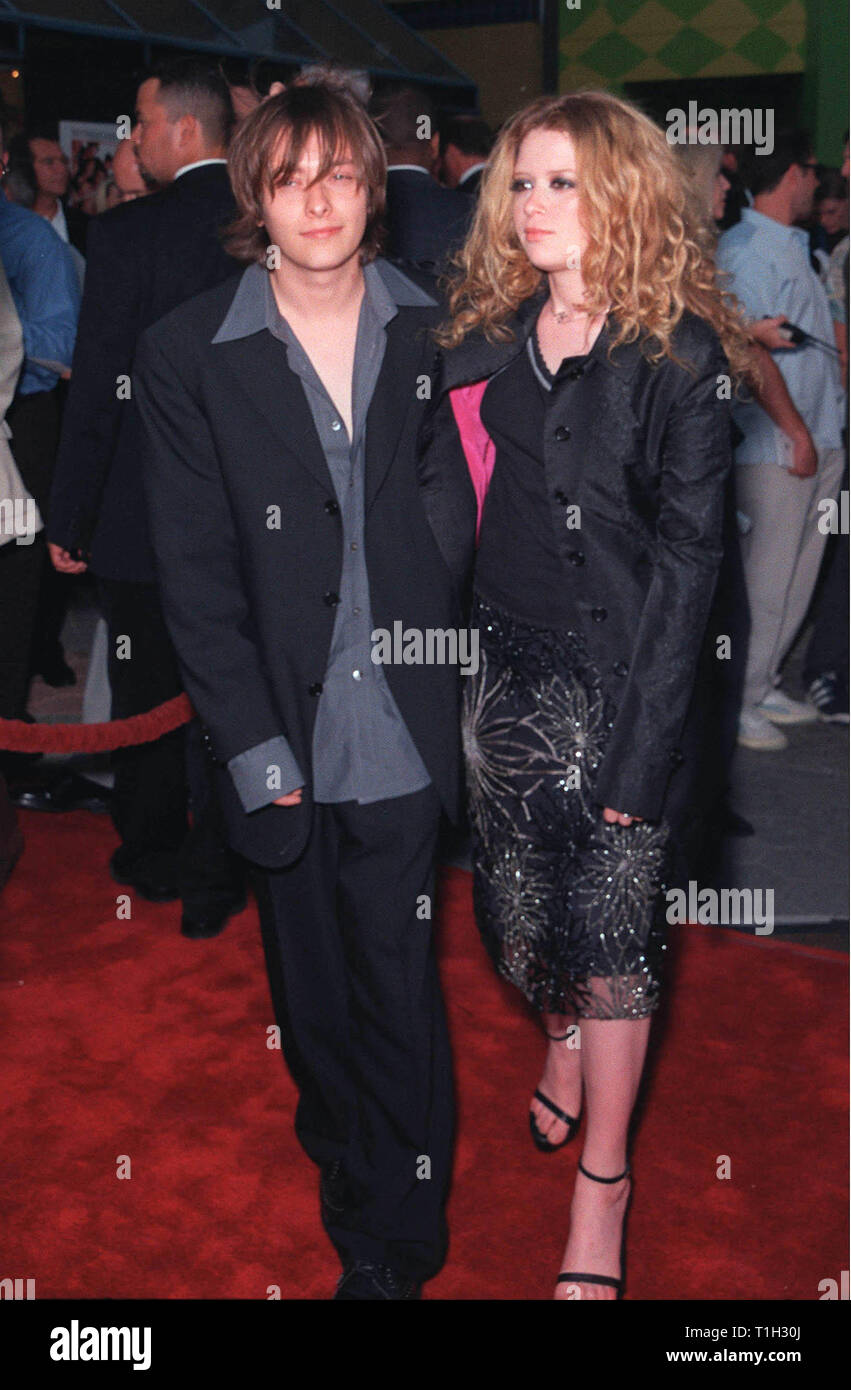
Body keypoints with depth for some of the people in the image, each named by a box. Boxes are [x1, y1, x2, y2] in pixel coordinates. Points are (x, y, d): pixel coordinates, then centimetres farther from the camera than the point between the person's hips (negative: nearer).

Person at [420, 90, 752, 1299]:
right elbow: (443, 511, 5)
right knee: (515, 915, 13)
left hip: (621, 683, -4)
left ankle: (603, 1178, 21)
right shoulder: (482, 343, 6)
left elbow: (686, 557, -10)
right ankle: (567, 1045, 46)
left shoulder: (681, 356, -8)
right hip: (507, 675, 5)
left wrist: (643, 744, -14)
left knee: (608, 931, 2)